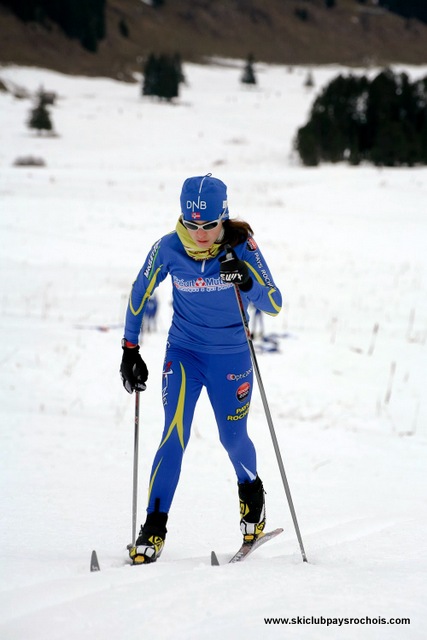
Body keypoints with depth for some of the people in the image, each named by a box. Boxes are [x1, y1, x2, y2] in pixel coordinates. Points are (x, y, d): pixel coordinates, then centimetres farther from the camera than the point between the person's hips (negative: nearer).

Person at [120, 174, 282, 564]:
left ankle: (251, 491, 43)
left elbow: (274, 306, -20)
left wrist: (247, 283, -39)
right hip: (184, 352, 0)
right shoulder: (168, 249, -14)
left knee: (233, 437, 11)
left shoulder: (242, 246, -17)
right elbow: (140, 295, 2)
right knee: (174, 436, -13)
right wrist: (130, 349, 3)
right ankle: (154, 528, -7)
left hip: (232, 355, 0)